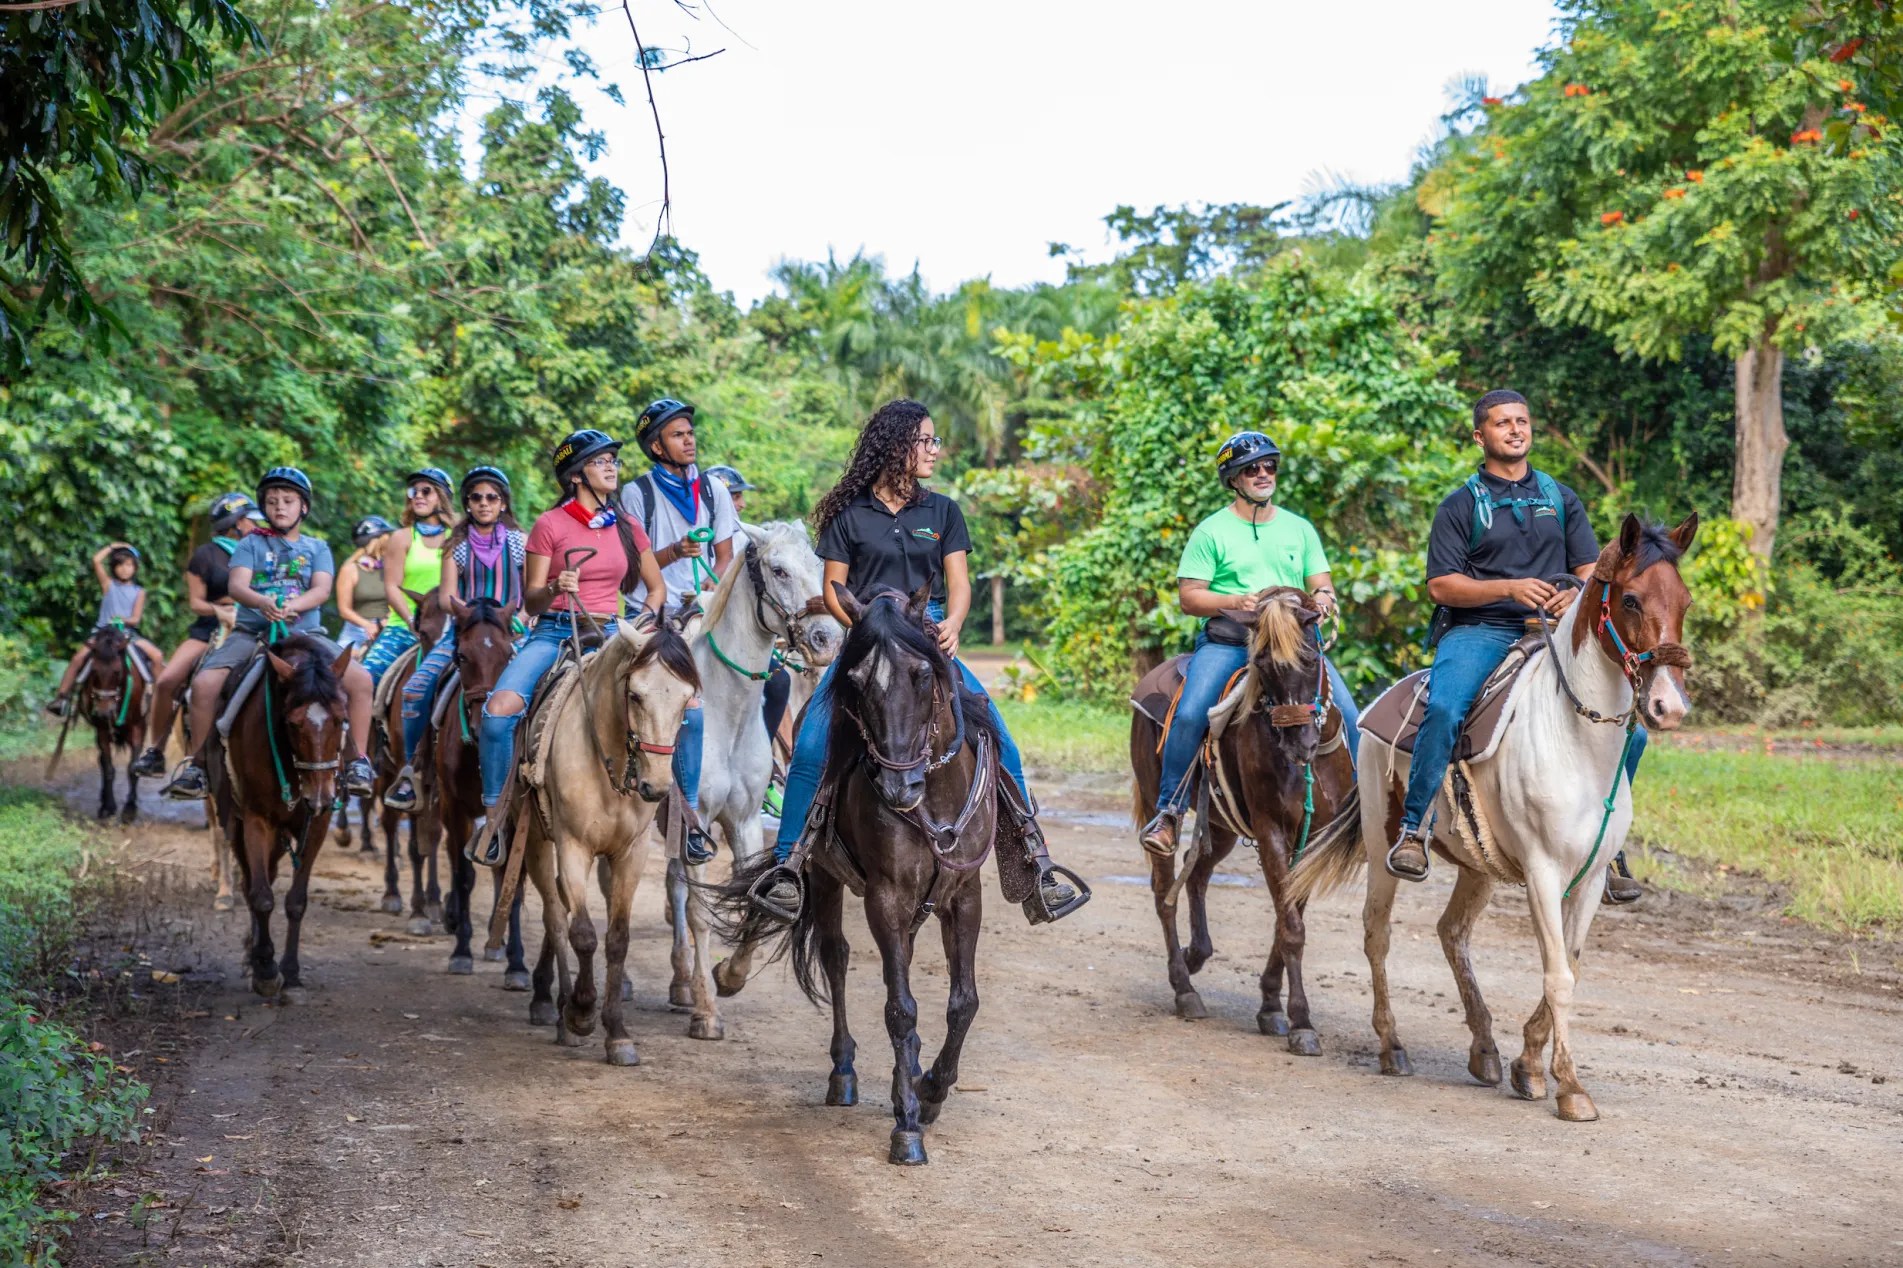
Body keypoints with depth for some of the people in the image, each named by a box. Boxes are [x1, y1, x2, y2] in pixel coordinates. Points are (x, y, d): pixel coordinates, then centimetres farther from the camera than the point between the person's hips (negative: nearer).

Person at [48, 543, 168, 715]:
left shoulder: (139, 592, 8)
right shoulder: (108, 584, 6)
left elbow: (135, 619, 0)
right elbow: (96, 560, -7)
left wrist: (124, 620, -21)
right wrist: (113, 546, 5)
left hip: (128, 632, 1)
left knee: (157, 656, -17)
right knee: (78, 658, -21)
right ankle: (60, 697, -16)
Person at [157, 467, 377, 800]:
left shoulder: (317, 547, 15)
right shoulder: (252, 544, 12)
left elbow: (322, 589, -2)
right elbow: (237, 585, -5)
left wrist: (293, 605, -24)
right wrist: (263, 602, -27)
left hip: (305, 632, 1)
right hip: (252, 631, -1)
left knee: (360, 679, -22)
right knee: (204, 683, -26)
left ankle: (357, 760, -9)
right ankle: (197, 763, -8)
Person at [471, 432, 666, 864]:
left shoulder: (628, 529, 11)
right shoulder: (550, 525, 0)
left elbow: (656, 587, 21)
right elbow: (531, 602, 0)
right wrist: (555, 589, -22)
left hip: (610, 636, 3)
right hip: (554, 633, -3)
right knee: (498, 710, -30)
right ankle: (497, 813, -12)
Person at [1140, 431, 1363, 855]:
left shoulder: (1299, 528, 16)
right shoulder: (1211, 532, 4)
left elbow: (1321, 582, 15)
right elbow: (1188, 596, -1)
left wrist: (1323, 596, -10)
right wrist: (1234, 602, -18)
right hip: (1226, 640, -3)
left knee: (1349, 715, -14)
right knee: (1190, 713, -26)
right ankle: (1168, 811, -14)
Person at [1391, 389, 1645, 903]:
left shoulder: (1561, 499, 20)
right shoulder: (1461, 505, 8)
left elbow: (1592, 570, 14)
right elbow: (1441, 585, -2)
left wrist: (1578, 593, -10)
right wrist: (1509, 588, -16)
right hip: (1478, 632, -3)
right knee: (1444, 710, -34)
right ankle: (1413, 828, -22)